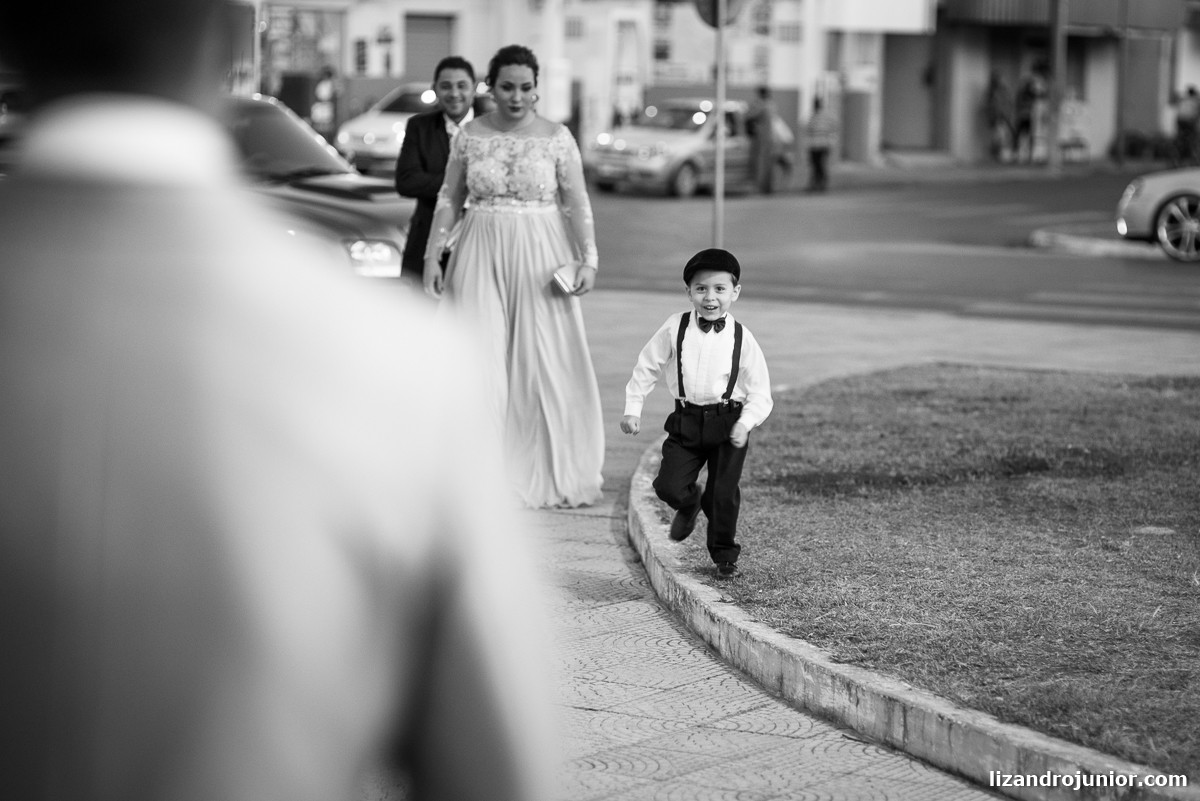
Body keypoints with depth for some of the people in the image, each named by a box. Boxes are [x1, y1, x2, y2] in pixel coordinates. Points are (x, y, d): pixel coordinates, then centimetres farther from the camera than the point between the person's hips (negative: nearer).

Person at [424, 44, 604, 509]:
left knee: (546, 362, 1)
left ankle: (552, 476, 15)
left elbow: (578, 205, -1)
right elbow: (449, 200, 9)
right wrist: (432, 255, 2)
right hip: (481, 256, 1)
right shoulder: (469, 136, 4)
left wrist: (588, 259, -13)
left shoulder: (557, 138, 0)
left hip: (541, 259, -1)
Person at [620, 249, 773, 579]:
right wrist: (633, 409, 2)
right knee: (669, 486, -9)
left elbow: (759, 390, -2)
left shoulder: (741, 338, -4)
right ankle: (690, 506, 30)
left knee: (724, 493, -4)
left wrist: (745, 423, -16)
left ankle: (724, 554, 22)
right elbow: (646, 367, 7)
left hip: (729, 422, -1)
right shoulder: (674, 329, -2)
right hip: (686, 420, 1)